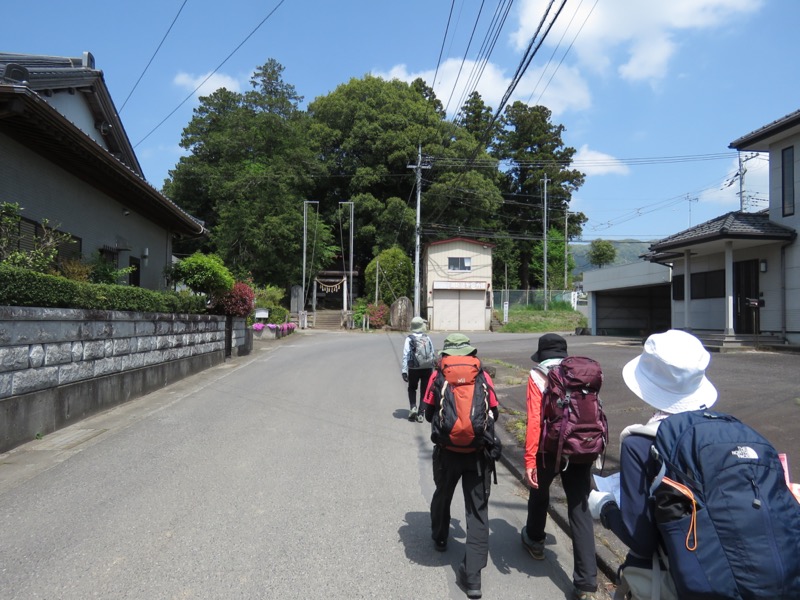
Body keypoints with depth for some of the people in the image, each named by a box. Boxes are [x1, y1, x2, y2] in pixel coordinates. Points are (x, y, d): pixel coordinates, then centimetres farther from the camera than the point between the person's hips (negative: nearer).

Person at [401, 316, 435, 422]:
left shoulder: (409, 339, -7)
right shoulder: (427, 338, 2)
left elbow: (406, 355, -11)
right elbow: (432, 354, 4)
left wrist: (404, 371, -9)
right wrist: (432, 368, 13)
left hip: (414, 369, -1)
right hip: (427, 368, 1)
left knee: (412, 388, 19)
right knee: (424, 391, 10)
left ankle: (413, 407, 0)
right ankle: (420, 414, 8)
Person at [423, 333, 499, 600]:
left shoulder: (438, 376, 0)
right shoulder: (483, 376, 1)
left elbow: (429, 414, 8)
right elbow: (494, 414, 8)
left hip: (447, 451, 1)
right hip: (478, 453, -1)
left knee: (442, 496, 27)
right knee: (478, 511, 6)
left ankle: (440, 538, 50)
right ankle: (472, 576, 3)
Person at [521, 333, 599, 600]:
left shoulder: (538, 376, -5)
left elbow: (535, 419, -15)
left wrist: (530, 460, -15)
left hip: (549, 449, -3)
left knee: (539, 492, 25)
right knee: (580, 509, 5)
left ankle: (535, 540, 47)